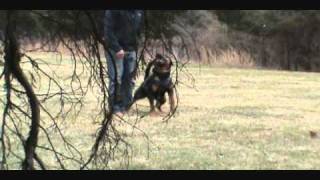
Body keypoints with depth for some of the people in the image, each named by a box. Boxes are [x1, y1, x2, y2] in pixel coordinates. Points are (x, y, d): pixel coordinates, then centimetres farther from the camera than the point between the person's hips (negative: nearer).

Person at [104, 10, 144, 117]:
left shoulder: (139, 12, 6)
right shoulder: (113, 12, -13)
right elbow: (108, 30, -16)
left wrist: (135, 46, 7)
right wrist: (117, 48, -21)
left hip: (131, 49, 6)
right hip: (115, 50, -6)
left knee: (130, 79, 6)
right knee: (116, 79, -6)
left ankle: (126, 106, 14)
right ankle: (115, 108, 1)